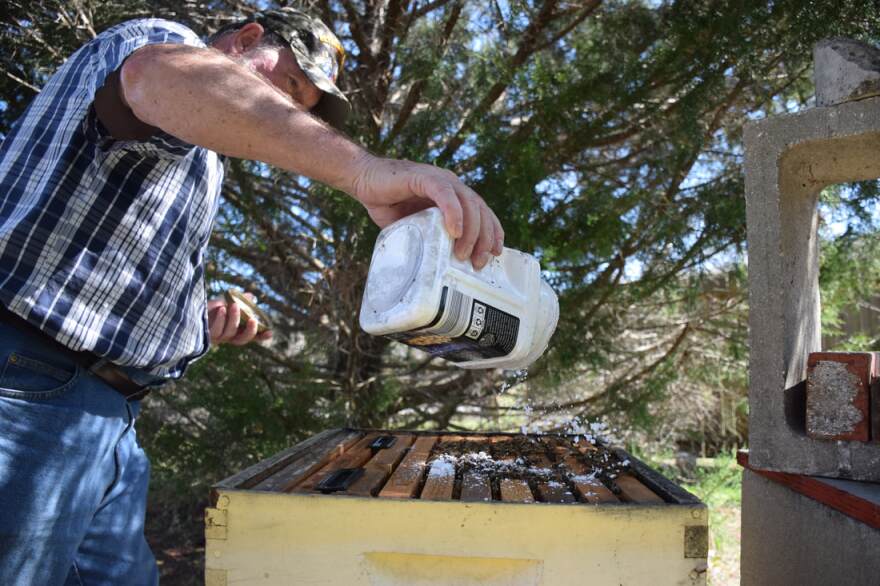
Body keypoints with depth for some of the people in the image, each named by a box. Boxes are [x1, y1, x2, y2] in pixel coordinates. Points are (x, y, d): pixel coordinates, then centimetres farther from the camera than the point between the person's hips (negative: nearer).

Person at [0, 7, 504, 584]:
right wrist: (363, 168, -44)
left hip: (108, 418, 10)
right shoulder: (162, 38, -3)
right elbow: (158, 78, -31)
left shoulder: (200, 164, 26)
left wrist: (200, 323, 10)